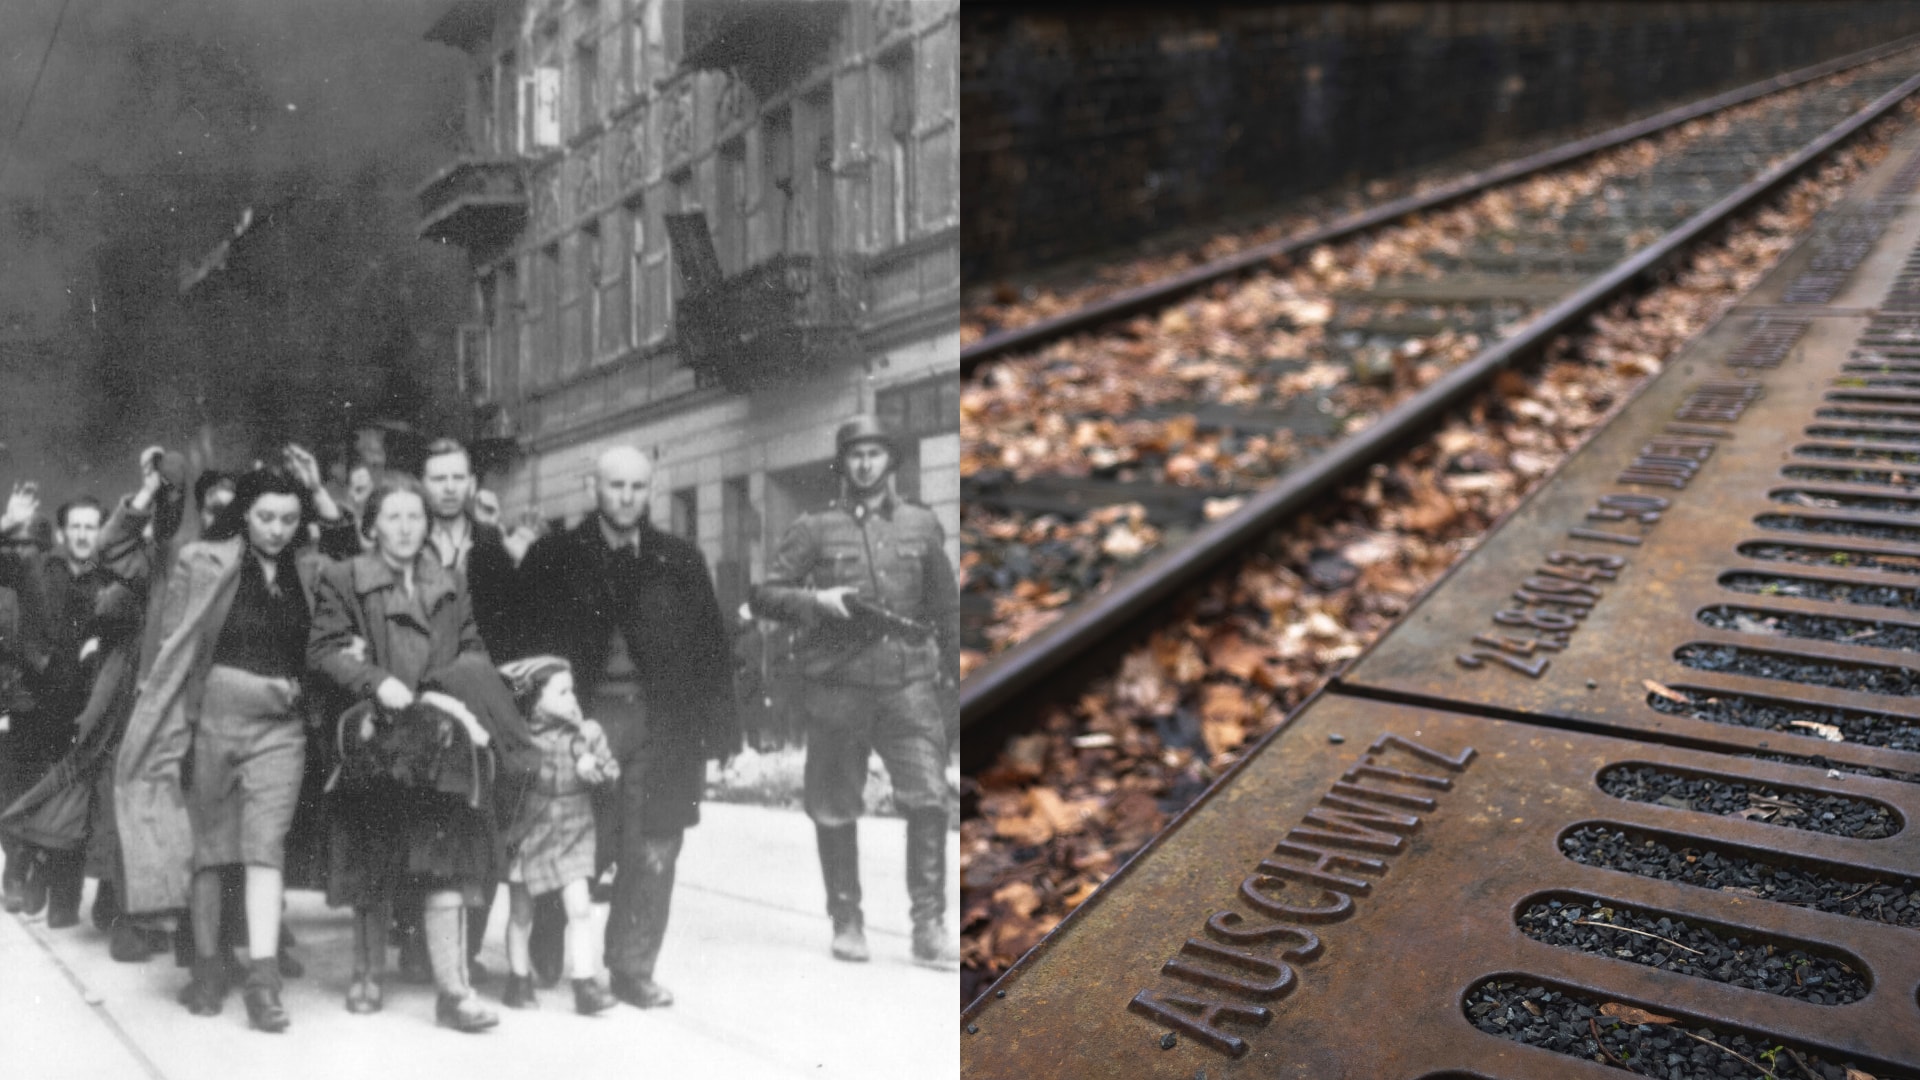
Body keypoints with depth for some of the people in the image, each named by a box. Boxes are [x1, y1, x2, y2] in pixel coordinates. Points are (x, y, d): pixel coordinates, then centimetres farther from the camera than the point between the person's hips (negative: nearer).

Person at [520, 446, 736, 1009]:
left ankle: (634, 970, 15)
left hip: (661, 726, 2)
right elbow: (525, 641, 4)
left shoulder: (681, 560, 9)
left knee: (652, 855, 2)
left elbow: (710, 645, 7)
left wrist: (719, 725, 1)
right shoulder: (553, 558, 5)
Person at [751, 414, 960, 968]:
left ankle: (929, 926, -4)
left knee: (929, 798, -12)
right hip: (836, 685, 0)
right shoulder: (815, 528, 7)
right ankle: (846, 920, 22)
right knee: (834, 809, 6)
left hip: (908, 681, 0)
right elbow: (765, 593, 5)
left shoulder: (921, 524, 12)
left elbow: (946, 606, 16)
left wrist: (955, 669, 11)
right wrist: (817, 600, -12)